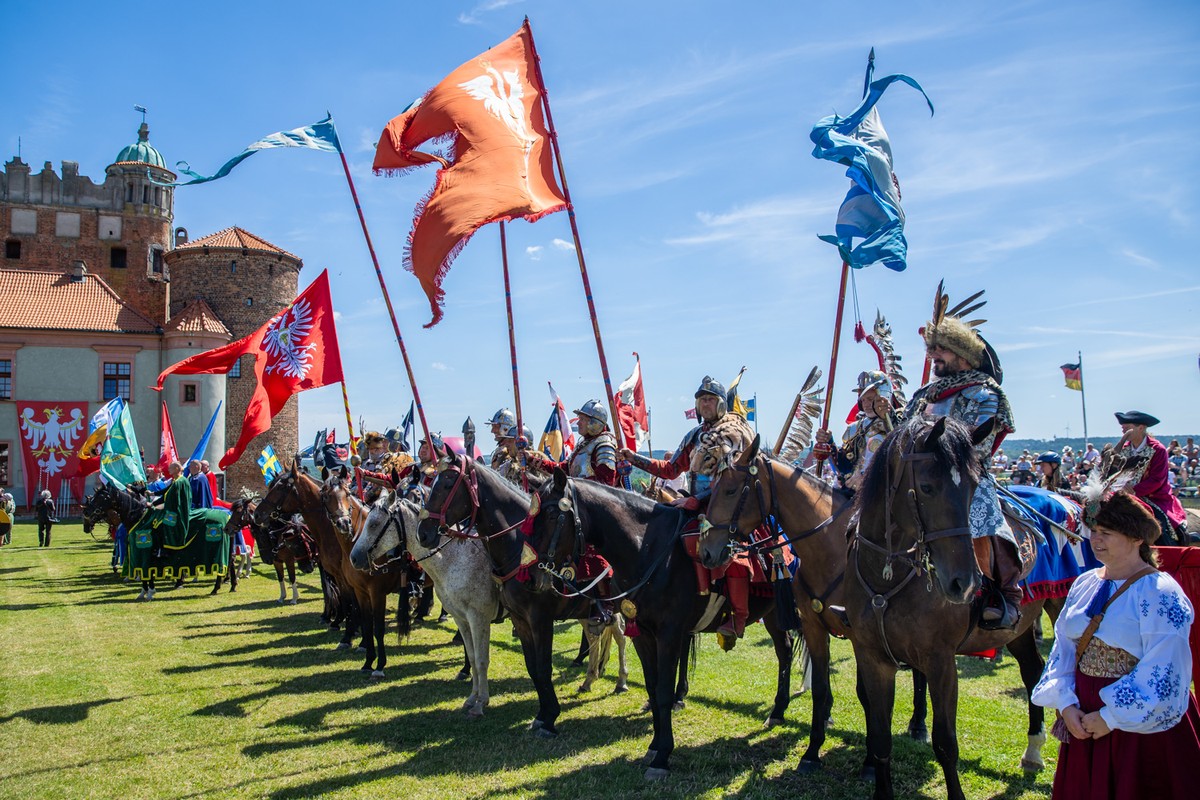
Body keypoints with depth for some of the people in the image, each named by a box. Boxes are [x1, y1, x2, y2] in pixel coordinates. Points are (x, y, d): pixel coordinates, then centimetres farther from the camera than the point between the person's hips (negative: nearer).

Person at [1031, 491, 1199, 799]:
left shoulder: (1161, 594, -14)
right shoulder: (1085, 584, 6)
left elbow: (1162, 677, -18)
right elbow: (1063, 649, 6)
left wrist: (1111, 717, -16)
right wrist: (1066, 703, -6)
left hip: (1142, 725, -6)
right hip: (1083, 720, 6)